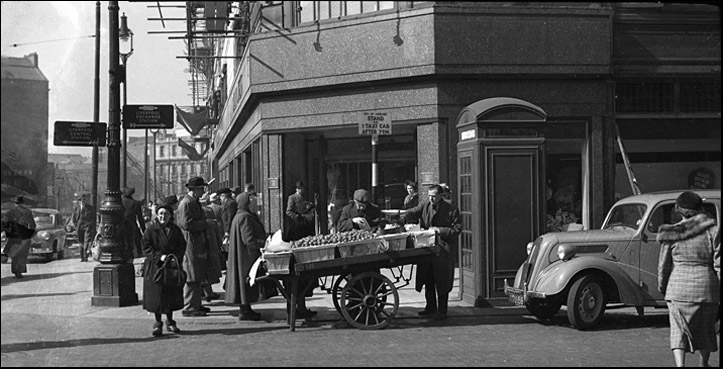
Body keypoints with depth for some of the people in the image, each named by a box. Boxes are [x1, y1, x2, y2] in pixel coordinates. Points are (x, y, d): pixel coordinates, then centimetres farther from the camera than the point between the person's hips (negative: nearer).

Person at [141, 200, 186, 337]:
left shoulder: (175, 230, 5)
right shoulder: (151, 229, -4)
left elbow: (182, 246, 7)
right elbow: (146, 248, -7)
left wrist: (176, 257, -11)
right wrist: (159, 256, -19)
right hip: (155, 267, -3)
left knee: (172, 295, 8)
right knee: (156, 295, 0)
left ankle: (170, 322, 24)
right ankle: (158, 323, 13)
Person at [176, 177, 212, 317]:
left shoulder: (195, 202, 18)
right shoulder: (186, 204, -15)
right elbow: (187, 223, -23)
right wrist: (205, 224, -15)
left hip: (198, 244, 10)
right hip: (190, 244, -10)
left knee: (197, 277, 14)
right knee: (191, 278, -7)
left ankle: (196, 304, 22)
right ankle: (189, 307, -3)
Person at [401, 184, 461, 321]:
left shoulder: (451, 210, -5)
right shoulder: (425, 205, 7)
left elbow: (457, 229, -5)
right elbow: (413, 212, -3)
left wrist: (439, 230, -14)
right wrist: (400, 219, -22)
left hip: (443, 250, -4)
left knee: (441, 281, -1)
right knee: (428, 280, 10)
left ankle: (442, 311, 8)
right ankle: (431, 308, 24)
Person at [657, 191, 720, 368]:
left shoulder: (671, 234, -1)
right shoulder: (711, 229, -3)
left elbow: (664, 265, 4)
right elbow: (719, 260, -8)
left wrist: (662, 286, 19)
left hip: (679, 286, -1)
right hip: (706, 285, 1)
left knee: (679, 330, 3)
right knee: (705, 328, 20)